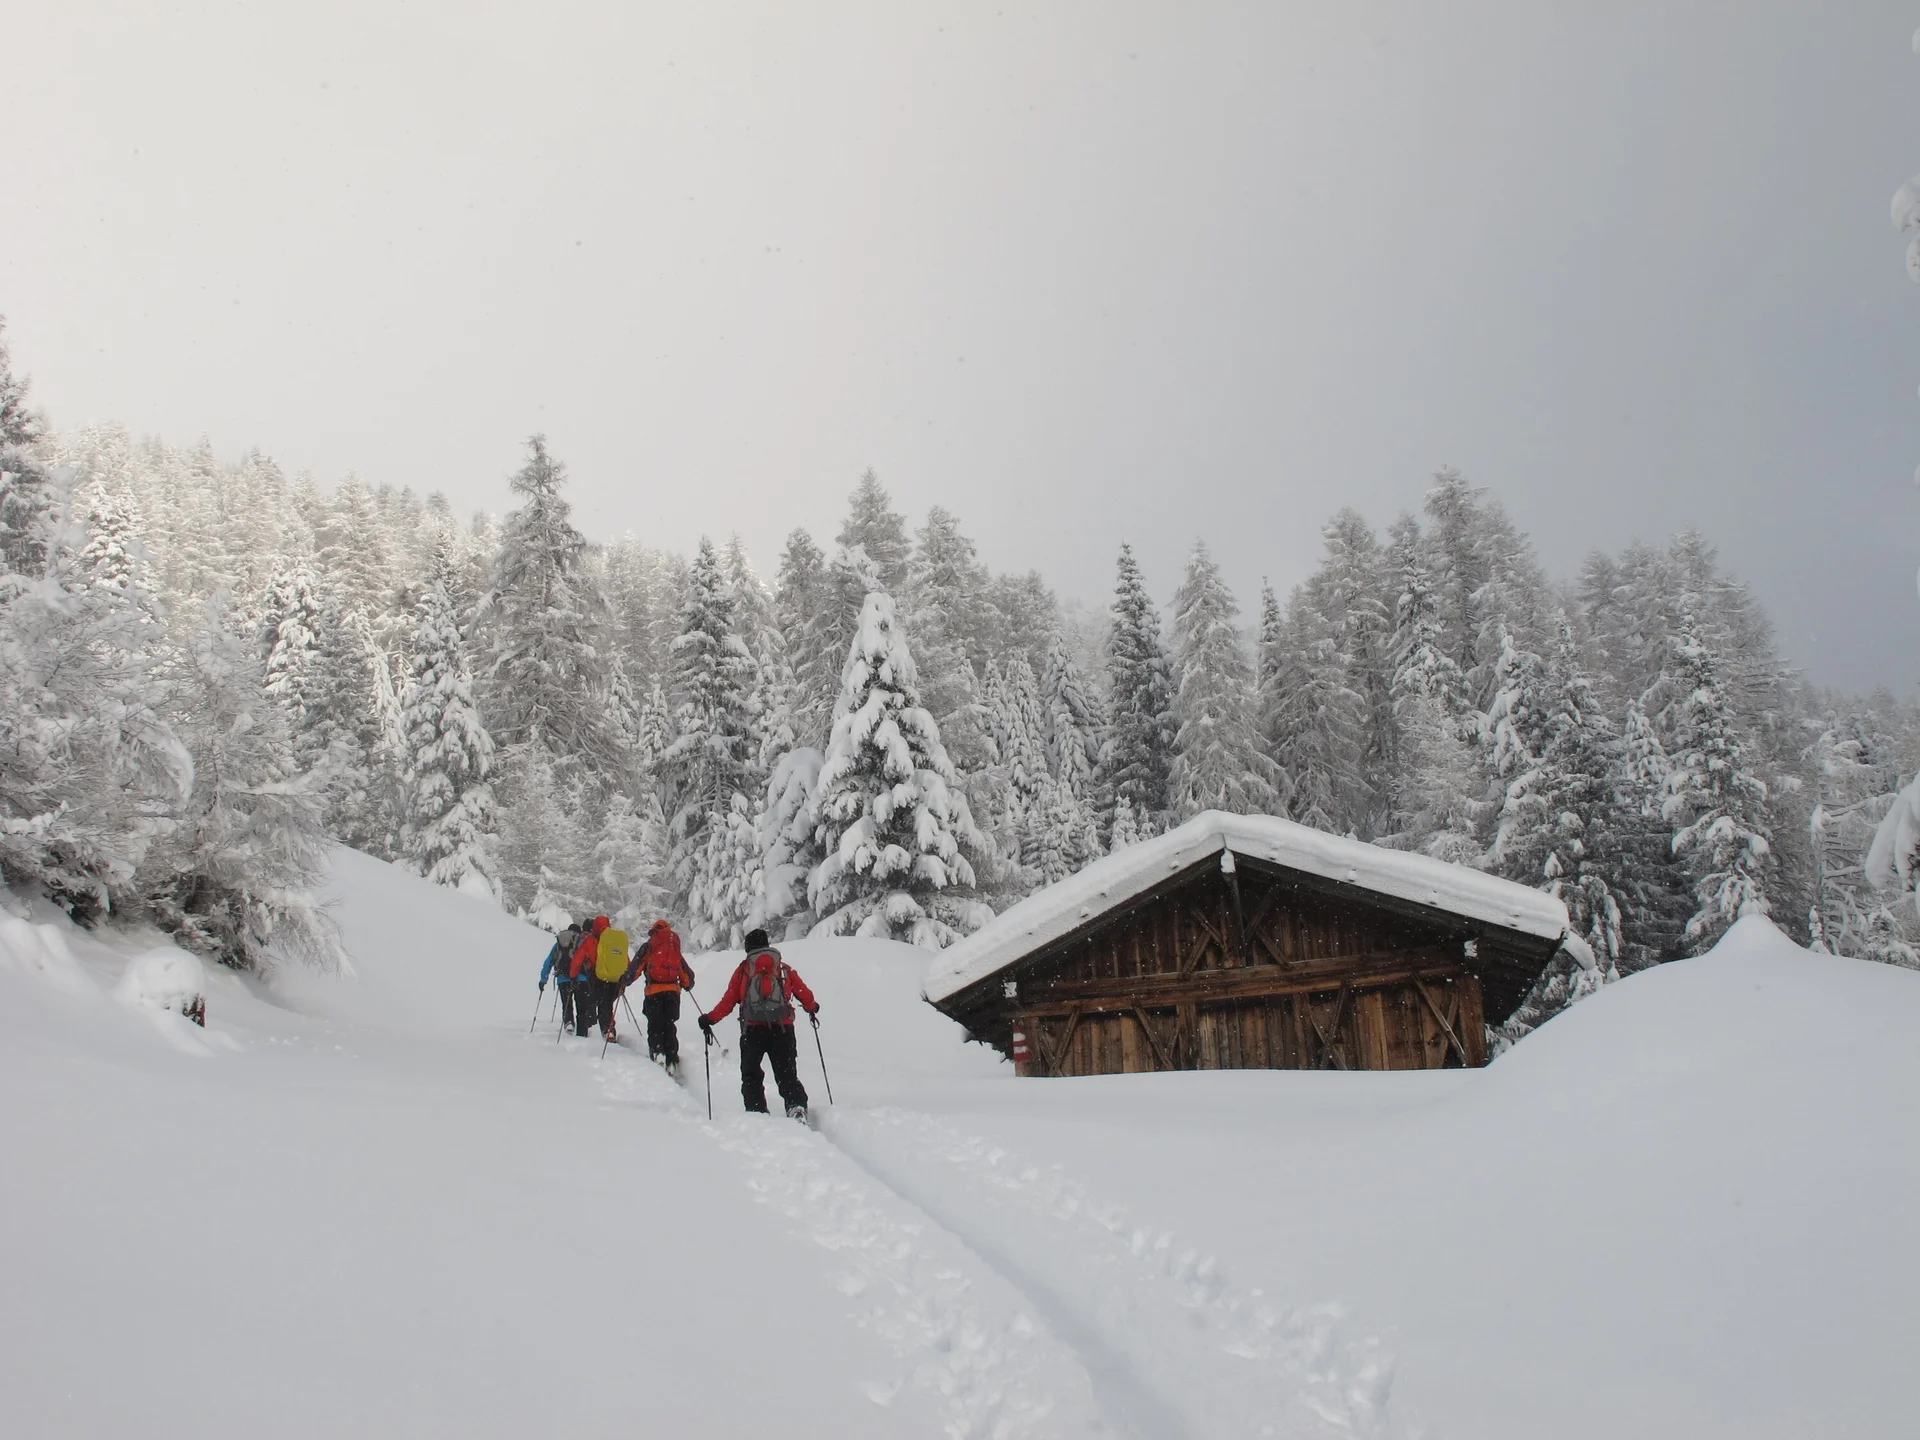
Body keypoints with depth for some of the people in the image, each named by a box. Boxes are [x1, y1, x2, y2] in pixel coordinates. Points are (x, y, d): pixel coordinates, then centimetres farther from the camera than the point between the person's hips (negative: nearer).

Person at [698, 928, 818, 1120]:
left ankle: (757, 1112, 0)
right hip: (782, 1029, 1)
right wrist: (812, 1007, 34)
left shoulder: (743, 970, 7)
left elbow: (728, 1001, 2)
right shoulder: (784, 969, 11)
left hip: (752, 1030, -1)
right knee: (787, 1075, 9)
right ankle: (797, 1107, -12)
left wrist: (709, 1019, 14)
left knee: (751, 1075, 13)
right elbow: (804, 994, 12)